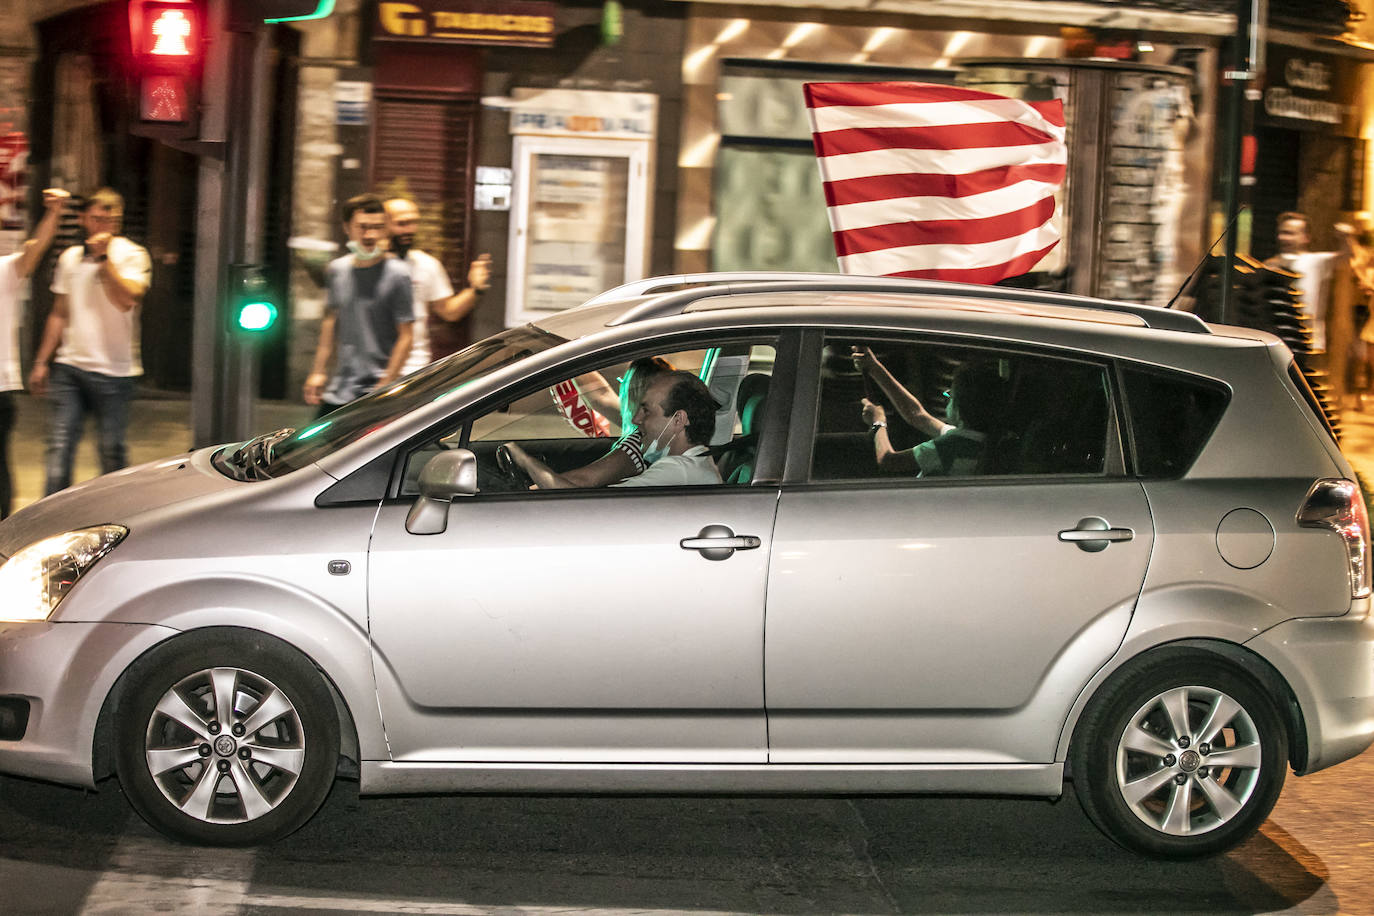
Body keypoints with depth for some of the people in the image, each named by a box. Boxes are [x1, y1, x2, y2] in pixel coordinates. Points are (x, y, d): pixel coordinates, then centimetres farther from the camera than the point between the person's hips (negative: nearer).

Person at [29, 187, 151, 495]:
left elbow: (126, 300, -18)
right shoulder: (70, 257, 13)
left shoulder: (132, 255, -1)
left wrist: (103, 257, -18)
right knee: (59, 446, -4)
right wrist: (42, 361, 16)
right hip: (69, 367, 4)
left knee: (112, 452, 3)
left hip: (114, 371, -3)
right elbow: (59, 314, 19)